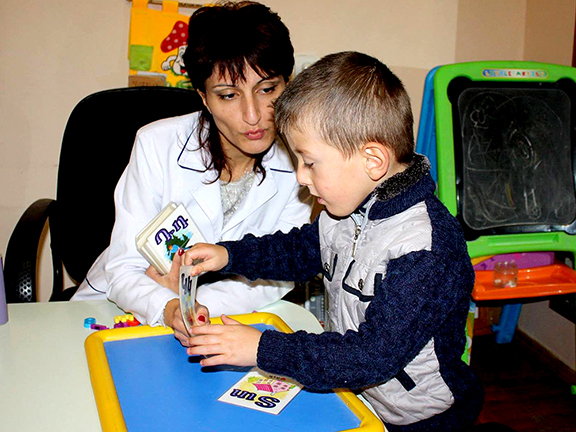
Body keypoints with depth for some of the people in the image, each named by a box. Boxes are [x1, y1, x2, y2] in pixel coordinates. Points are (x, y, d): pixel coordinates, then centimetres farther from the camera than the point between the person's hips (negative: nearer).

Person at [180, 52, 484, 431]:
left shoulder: (427, 250, -28)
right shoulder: (348, 207, -2)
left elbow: (376, 355, -30)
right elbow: (302, 250, 17)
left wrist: (263, 349, -29)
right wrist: (227, 255, 5)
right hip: (351, 390, 7)